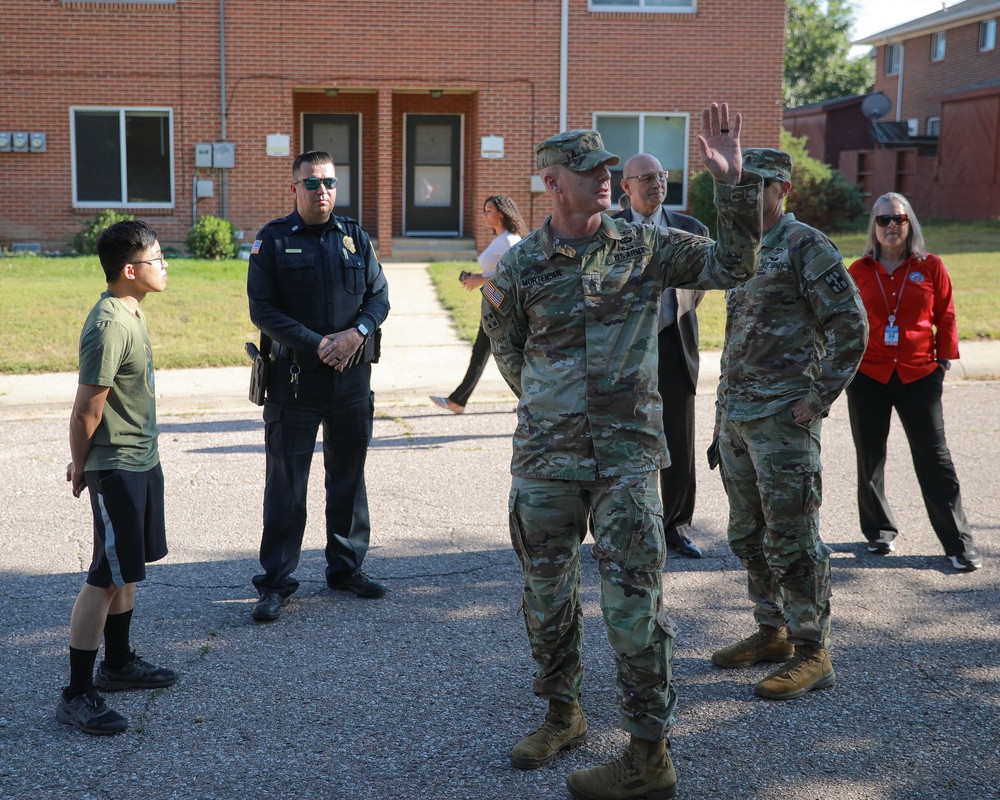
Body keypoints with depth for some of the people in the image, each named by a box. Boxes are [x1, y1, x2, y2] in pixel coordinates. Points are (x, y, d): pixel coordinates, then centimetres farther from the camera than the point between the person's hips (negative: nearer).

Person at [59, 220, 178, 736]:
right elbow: (86, 409, -20)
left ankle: (118, 664, 34)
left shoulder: (131, 313, 8)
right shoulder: (109, 326, -23)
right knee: (105, 577, -5)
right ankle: (77, 696, 3)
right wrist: (80, 467, -5)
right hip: (116, 469, -9)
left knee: (127, 569, 19)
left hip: (142, 461, 9)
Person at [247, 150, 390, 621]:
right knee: (286, 481, 0)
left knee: (348, 475, 12)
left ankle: (346, 568, 26)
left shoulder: (355, 237, 9)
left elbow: (379, 296, 7)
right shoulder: (273, 240, -2)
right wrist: (316, 344, -17)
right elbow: (262, 308, -8)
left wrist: (357, 332, -13)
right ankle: (276, 582, 8)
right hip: (295, 376, -4)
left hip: (352, 376, 4)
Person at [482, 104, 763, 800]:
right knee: (548, 593, 14)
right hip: (545, 458, 3)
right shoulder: (520, 266, 1)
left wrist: (733, 182, -12)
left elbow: (734, 265, -3)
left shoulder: (646, 247, 0)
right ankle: (564, 714, 35)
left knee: (633, 601, -3)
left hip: (626, 457, -2)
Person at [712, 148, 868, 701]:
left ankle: (812, 653, 5)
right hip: (733, 415, 9)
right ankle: (772, 632, 28)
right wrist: (726, 398, 17)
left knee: (792, 539, -5)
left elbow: (851, 327, -14)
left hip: (782, 417, -9)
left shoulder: (806, 247, -10)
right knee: (747, 535, 15)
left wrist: (819, 397, -15)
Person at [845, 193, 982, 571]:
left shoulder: (931, 267, 1)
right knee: (870, 459, 9)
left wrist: (944, 359, 1)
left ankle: (959, 544, 4)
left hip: (919, 376, -1)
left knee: (934, 458, -2)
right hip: (868, 376, 1)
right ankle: (879, 532, 26)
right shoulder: (859, 271, 3)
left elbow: (945, 316, 6)